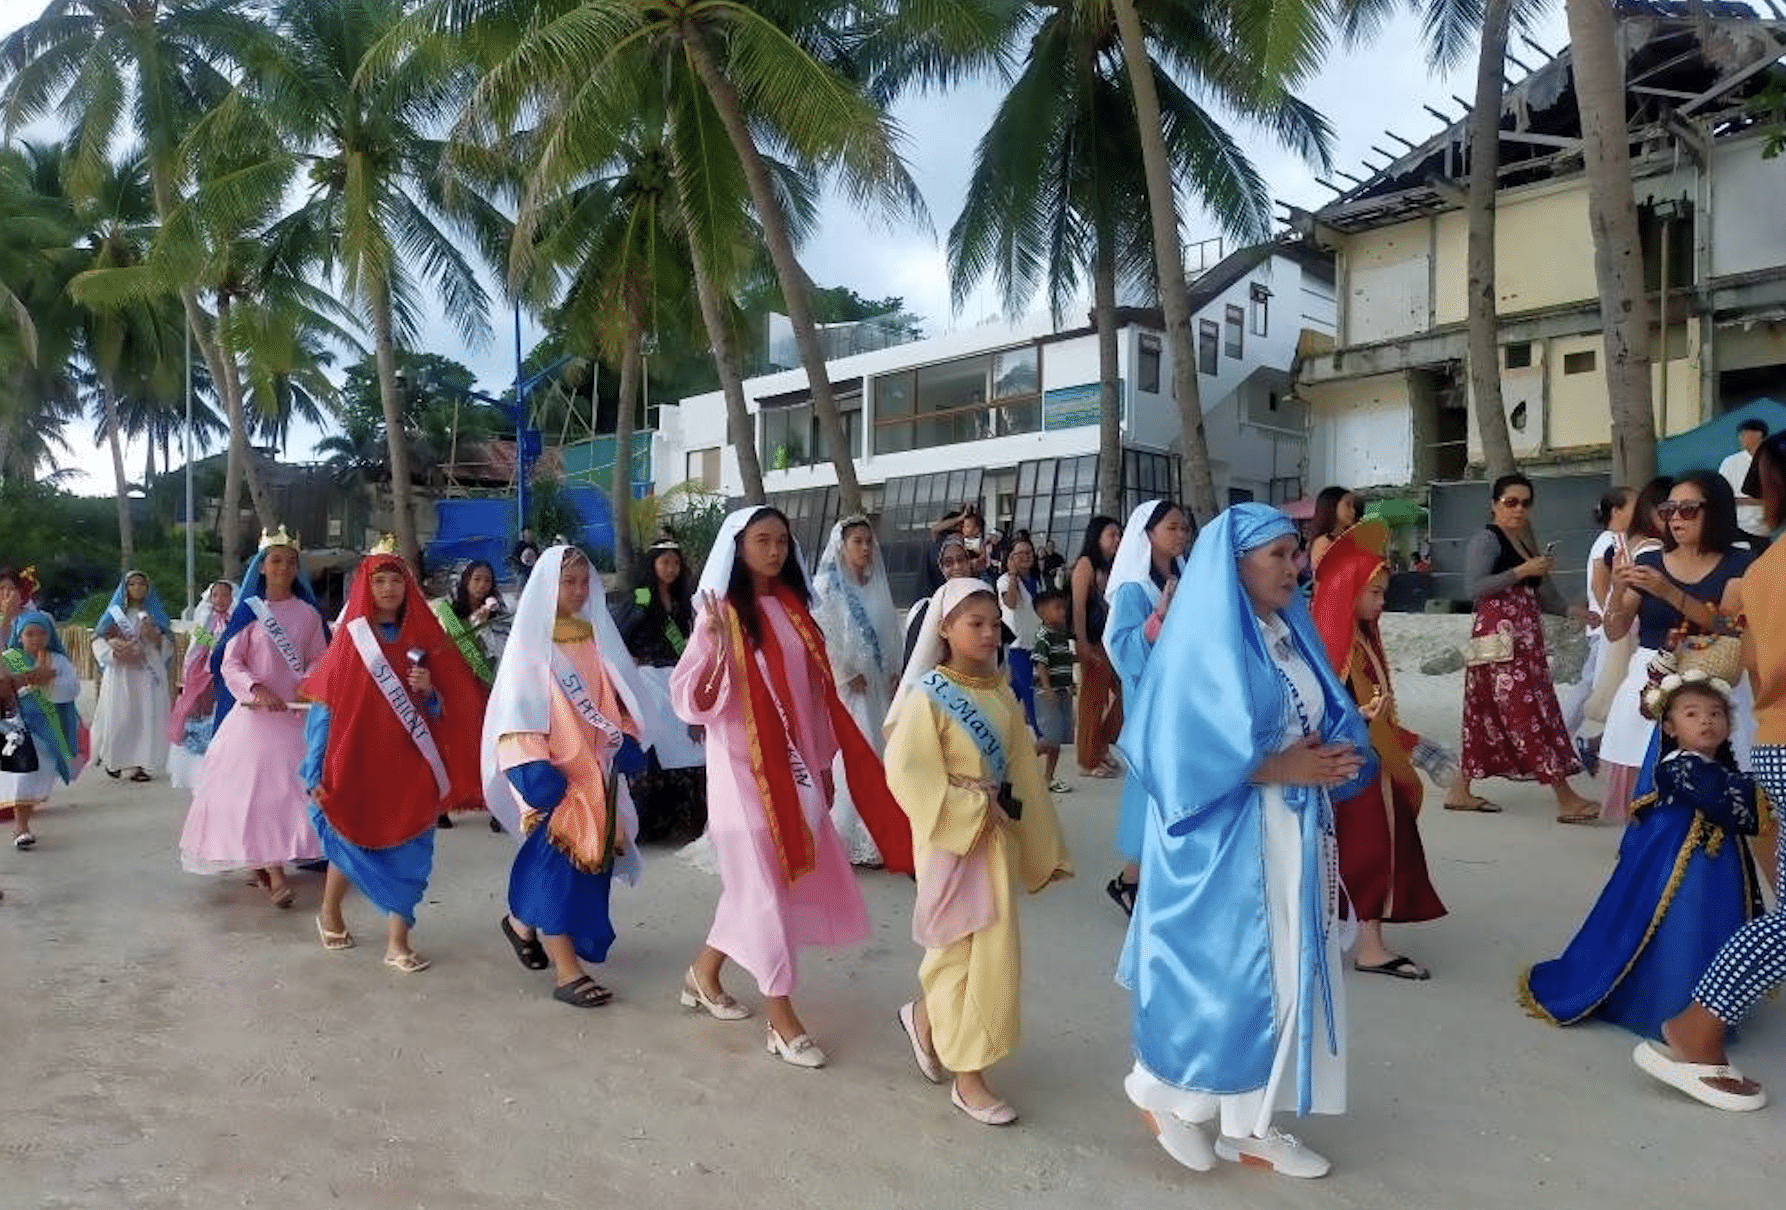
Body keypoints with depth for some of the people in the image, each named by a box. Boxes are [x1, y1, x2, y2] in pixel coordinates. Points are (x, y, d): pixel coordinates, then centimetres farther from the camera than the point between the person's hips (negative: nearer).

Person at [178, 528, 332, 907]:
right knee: (254, 784, -5)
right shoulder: (248, 611, 0)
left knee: (289, 785, 1)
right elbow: (230, 664, -5)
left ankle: (271, 866, 11)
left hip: (295, 713, 2)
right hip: (255, 712, -2)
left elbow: (318, 661, 7)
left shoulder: (309, 614, 5)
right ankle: (271, 872, -4)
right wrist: (257, 689, -22)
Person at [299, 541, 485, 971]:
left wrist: (429, 692, -14)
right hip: (357, 762, -2)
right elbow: (323, 706, -5)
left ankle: (397, 942, 7)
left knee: (406, 851, 0)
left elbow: (443, 710, 9)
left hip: (409, 766, 2)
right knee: (350, 841, 10)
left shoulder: (423, 639, 6)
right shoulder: (349, 639, -1)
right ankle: (330, 913, 37)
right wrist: (316, 772, -11)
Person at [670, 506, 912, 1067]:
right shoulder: (722, 615, -11)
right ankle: (782, 1019, 14)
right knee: (764, 885, 1)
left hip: (793, 764, 7)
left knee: (794, 879, 15)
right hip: (744, 766, -7)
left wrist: (823, 764, 12)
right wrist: (716, 648, -33)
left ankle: (703, 973, 35)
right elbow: (688, 700, -17)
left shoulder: (793, 609, 8)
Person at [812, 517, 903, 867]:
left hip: (879, 687, 6)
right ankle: (852, 839, 2)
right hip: (844, 687, -6)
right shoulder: (827, 585, -6)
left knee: (880, 757, 7)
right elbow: (821, 637, -13)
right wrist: (848, 676, -13)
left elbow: (891, 632, 13)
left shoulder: (878, 585, 12)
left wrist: (894, 672, 2)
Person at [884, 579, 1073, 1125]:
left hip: (997, 837, 6)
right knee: (965, 950, 2)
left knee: (985, 950, 15)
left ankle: (925, 1017, 40)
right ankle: (967, 1075, 17)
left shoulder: (1002, 694, 5)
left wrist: (1040, 844, 8)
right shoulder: (928, 696, -14)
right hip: (952, 837, -6)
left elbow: (1023, 769, 9)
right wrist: (970, 811, -21)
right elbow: (906, 772, -20)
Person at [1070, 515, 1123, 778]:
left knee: (1123, 692, 9)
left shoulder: (1112, 567, 17)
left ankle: (1100, 748, 24)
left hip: (1113, 640, 8)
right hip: (1093, 641, -8)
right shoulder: (1086, 563, -4)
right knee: (1093, 699, -2)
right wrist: (1081, 644, -17)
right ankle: (1088, 761, 8)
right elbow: (1078, 606, -11)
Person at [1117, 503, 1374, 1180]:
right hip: (1225, 838, -8)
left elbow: (1330, 721, 13)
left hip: (1294, 833, 8)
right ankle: (1161, 1090, 27)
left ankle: (1248, 1127, 27)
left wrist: (1333, 758, -9)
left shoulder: (1291, 634, 10)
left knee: (1286, 974, 12)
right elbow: (1182, 753, -19)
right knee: (1219, 975, 1)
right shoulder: (1204, 642, -14)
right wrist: (1281, 768, -18)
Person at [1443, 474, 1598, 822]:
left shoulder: (1527, 541, 20)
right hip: (1500, 638, -9)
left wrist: (1572, 611, 10)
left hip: (1526, 638, 9)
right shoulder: (1486, 538, -6)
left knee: (1490, 715, 10)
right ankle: (1566, 799, -7)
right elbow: (1474, 587, -19)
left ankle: (1460, 790, 17)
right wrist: (1522, 571, -18)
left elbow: (1537, 594, 22)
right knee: (1529, 714, -8)